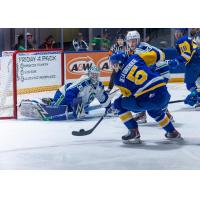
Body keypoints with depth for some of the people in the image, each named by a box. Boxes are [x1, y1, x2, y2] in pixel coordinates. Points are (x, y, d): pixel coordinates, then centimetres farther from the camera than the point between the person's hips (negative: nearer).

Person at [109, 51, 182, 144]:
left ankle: (134, 132, 10)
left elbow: (127, 94, 16)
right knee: (154, 111, 40)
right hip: (164, 94, 6)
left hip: (148, 100, -6)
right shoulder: (135, 58, 12)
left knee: (118, 104, 12)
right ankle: (173, 133, 42)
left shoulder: (119, 79, 6)